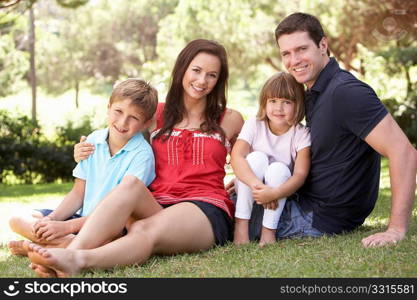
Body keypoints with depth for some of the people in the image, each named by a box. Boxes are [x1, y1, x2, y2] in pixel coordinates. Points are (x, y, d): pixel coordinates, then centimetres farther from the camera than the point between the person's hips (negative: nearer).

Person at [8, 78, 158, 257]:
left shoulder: (142, 154, -14)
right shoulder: (93, 141, 4)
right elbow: (78, 194, 8)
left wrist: (66, 226, -22)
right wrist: (52, 219, -11)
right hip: (83, 219, 6)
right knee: (17, 220, -1)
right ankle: (69, 243, -18)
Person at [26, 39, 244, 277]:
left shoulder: (230, 120, 18)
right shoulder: (157, 114, 21)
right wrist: (87, 155, 11)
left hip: (206, 210, -2)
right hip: (156, 206, 2)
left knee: (145, 230, -36)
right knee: (130, 183, -34)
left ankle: (78, 260, -62)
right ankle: (72, 252, -54)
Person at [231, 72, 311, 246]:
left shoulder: (301, 134, -12)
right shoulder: (254, 125, -10)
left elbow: (300, 174, -22)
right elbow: (236, 157, -25)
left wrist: (274, 193, -41)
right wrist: (256, 185, -42)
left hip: (282, 194, -1)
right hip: (249, 190, 1)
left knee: (278, 168, -30)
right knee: (257, 157, -26)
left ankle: (269, 231, -22)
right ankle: (241, 224, -27)